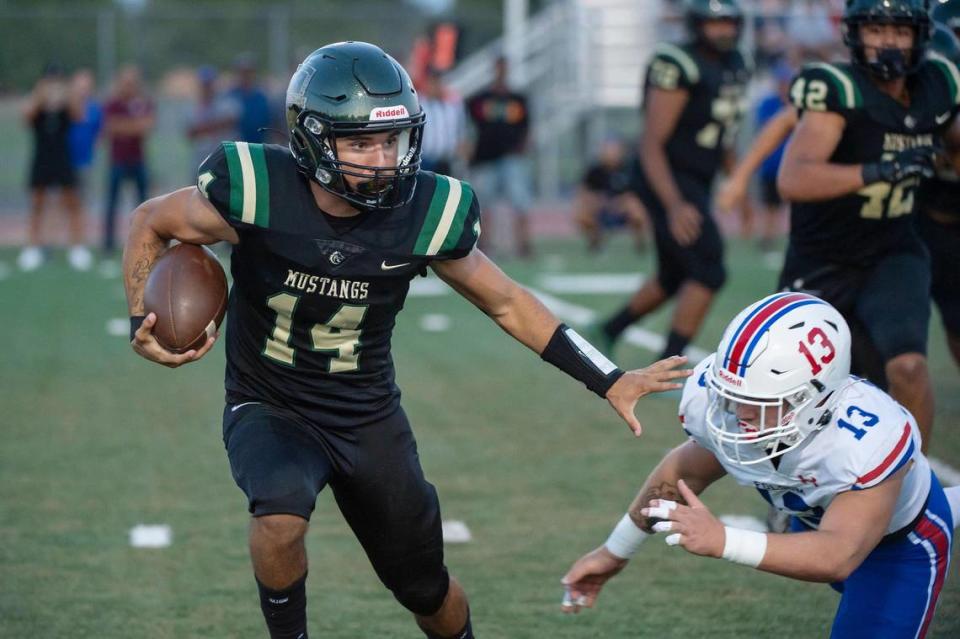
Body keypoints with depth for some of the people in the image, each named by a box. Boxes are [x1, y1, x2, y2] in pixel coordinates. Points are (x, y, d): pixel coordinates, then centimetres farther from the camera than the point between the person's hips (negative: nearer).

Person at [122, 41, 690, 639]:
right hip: (268, 407, -2)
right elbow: (152, 222, -5)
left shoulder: (424, 215, -17)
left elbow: (507, 304, -2)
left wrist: (611, 382, -5)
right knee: (282, 515, -35)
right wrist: (143, 325, -18)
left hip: (369, 416, 2)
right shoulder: (256, 193, -24)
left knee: (427, 589, 14)